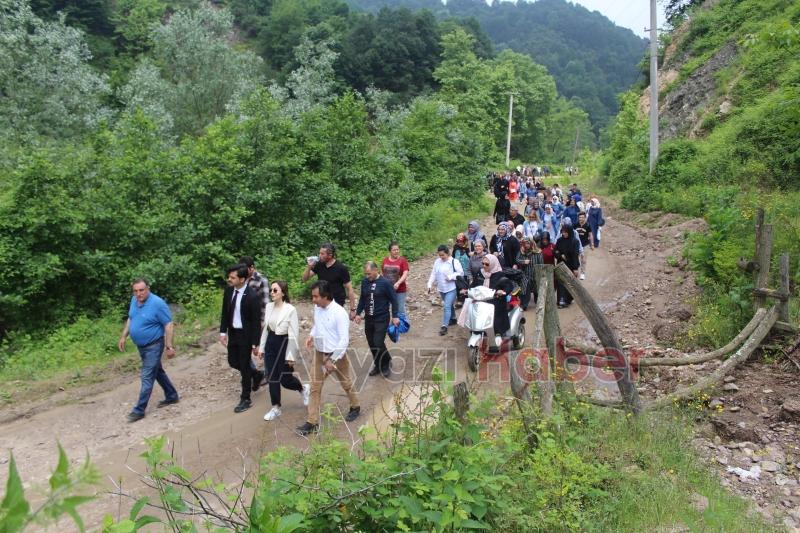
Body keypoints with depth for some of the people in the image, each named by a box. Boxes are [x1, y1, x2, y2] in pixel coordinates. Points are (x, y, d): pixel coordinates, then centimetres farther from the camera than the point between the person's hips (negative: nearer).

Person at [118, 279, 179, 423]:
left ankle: (139, 410, 6)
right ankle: (172, 396, 35)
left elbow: (168, 325, -20)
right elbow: (130, 319, 16)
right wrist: (123, 337, 11)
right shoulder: (134, 301, 0)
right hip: (141, 346, 8)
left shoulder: (157, 303, -23)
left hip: (153, 346, -8)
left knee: (147, 378, -3)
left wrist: (169, 346, -21)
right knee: (157, 372, 19)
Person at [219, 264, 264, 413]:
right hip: (232, 332, 7)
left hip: (245, 335, -7)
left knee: (244, 365, 3)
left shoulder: (252, 296, -23)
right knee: (233, 362, 15)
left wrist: (255, 344, -16)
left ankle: (245, 399, 19)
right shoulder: (229, 290, -4)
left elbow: (256, 322, -18)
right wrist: (223, 332, 2)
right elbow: (225, 312, 8)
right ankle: (256, 375, 41)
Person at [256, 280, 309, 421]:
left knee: (285, 379, 5)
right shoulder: (269, 306, 1)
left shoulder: (290, 309, -18)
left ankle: (303, 389, 37)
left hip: (284, 344, -5)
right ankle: (275, 408, 24)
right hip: (270, 344, 6)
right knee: (272, 378, 8)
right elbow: (265, 328, 11)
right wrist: (261, 347, 12)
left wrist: (291, 355, -14)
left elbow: (294, 334, -15)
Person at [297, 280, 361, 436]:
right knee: (315, 387, 6)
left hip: (337, 355, -6)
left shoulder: (339, 313, -25)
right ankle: (312, 422, 14)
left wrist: (332, 360, -24)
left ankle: (355, 407, 42)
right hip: (319, 353, 6)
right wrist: (312, 335, -3)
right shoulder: (317, 308, -4)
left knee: (346, 383, 16)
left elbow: (344, 340, -24)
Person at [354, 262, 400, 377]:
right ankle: (378, 365, 28)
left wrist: (395, 316, -9)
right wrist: (358, 313, 9)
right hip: (368, 319, 5)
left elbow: (393, 300, -7)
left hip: (382, 319, -5)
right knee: (372, 344, 9)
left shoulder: (385, 283, -13)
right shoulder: (364, 282, 1)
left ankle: (387, 364, 15)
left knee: (378, 344, -10)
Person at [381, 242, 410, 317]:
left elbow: (405, 274, -14)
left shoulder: (403, 260, -6)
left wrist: (398, 283, -29)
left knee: (400, 311, 4)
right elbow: (382, 274, 14)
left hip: (400, 290, -3)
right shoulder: (385, 260, 5)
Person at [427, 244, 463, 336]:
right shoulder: (437, 262, 4)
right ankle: (453, 318, 43)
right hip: (441, 289, 6)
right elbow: (433, 274, 7)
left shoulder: (454, 262, -11)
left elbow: (461, 273, -10)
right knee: (450, 305, 22)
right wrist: (430, 285, -1)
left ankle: (444, 326, -14)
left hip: (451, 288, -6)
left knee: (447, 306, -14)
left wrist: (451, 277, -21)